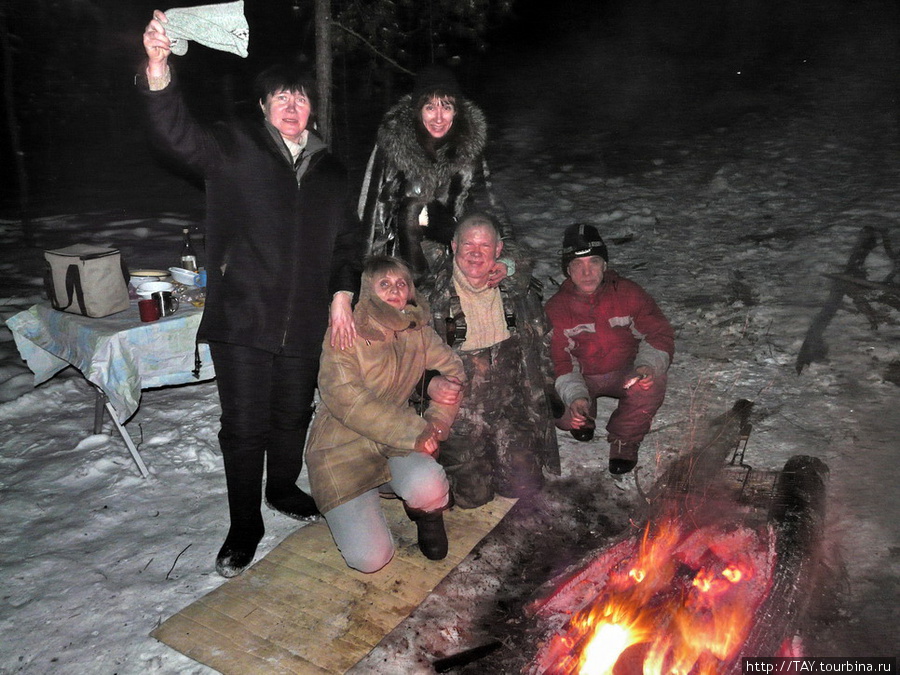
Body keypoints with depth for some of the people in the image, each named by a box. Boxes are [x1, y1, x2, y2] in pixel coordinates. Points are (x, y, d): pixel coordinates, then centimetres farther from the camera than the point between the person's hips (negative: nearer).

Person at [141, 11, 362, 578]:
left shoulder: (329, 169, 13)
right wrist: (159, 66, -34)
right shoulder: (234, 149, 1)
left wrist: (343, 295, 4)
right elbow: (178, 134, -18)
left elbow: (347, 242, 16)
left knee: (293, 416, 17)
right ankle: (245, 527, 20)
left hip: (304, 322, 4)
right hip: (242, 318, -3)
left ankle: (283, 489, 43)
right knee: (245, 425, 2)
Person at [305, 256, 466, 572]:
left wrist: (436, 422, -6)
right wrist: (414, 431, -24)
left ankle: (428, 516, 7)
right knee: (370, 558, -17)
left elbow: (452, 369, 11)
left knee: (429, 488, -32)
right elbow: (343, 396, -24)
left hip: (396, 444, 4)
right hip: (343, 449, -3)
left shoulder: (417, 330, 2)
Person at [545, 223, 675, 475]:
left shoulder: (628, 293, -12)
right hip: (581, 378, 1)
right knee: (561, 414, -26)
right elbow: (559, 360, -14)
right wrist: (575, 396, -31)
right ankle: (584, 418, 15)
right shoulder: (556, 308, -12)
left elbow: (659, 333, -10)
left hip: (626, 372, 0)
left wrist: (648, 366, -31)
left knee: (652, 383, -33)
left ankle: (624, 439, -5)